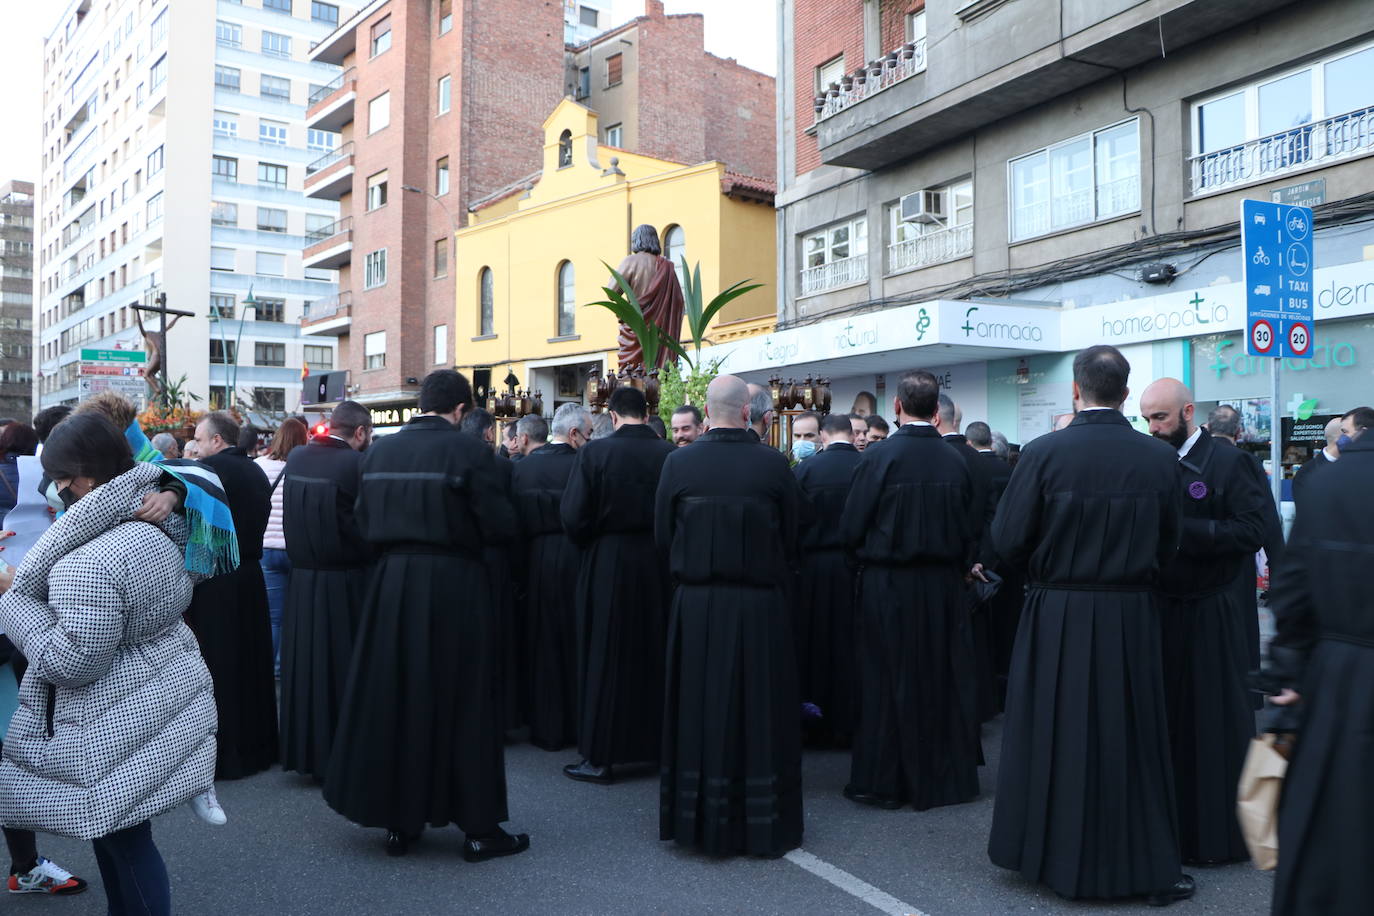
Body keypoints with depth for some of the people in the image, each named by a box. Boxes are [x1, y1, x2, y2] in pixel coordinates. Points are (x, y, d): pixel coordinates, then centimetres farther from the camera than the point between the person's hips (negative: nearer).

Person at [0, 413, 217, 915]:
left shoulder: (91, 564, -28)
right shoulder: (160, 527, 1)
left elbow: (70, 662, -24)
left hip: (120, 726, -10)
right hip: (162, 698, 10)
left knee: (123, 839, 6)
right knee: (113, 833, 22)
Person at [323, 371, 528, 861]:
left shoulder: (379, 451, 3)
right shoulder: (469, 450, -13)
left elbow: (363, 522, 8)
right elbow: (500, 526, -14)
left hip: (391, 582, 5)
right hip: (454, 584, -5)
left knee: (393, 696, 14)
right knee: (462, 700, 5)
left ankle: (398, 821, 24)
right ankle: (479, 827, 13)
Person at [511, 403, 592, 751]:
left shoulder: (523, 466, 0)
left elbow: (515, 518, 3)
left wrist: (522, 562, 11)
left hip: (536, 562, 4)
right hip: (574, 562, -4)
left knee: (543, 646, 13)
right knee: (576, 644, 9)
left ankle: (546, 729, 19)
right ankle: (579, 725, 17)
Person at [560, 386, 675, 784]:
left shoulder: (596, 451, -12)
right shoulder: (670, 454, -5)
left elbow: (573, 514, -14)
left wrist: (590, 544, 5)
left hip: (608, 564, -3)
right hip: (659, 567, 3)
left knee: (605, 659, 7)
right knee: (655, 654, 16)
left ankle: (600, 757, 11)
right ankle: (660, 743, 26)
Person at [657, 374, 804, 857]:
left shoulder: (678, 463, -8)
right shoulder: (773, 465, -10)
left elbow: (662, 535, 1)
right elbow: (791, 538, 0)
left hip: (696, 604, 1)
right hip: (760, 605, -1)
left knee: (699, 709, 12)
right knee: (758, 708, 9)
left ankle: (698, 819, 22)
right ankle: (761, 823, 18)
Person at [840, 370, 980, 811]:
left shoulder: (878, 458, -16)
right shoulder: (956, 461, -3)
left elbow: (851, 529, -11)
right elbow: (967, 530, 4)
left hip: (888, 588, -4)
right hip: (944, 586, 4)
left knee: (888, 681, 6)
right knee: (941, 677, 15)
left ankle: (884, 781, 14)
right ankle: (944, 772, 26)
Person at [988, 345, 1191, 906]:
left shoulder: (1043, 453, -13)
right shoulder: (1160, 458, -5)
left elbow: (1008, 539, -11)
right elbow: (1169, 545, 3)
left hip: (1056, 619, -1)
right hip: (1132, 619, 2)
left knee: (1054, 736, 12)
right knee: (1130, 738, 13)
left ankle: (1053, 855, 25)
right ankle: (1146, 864, 22)